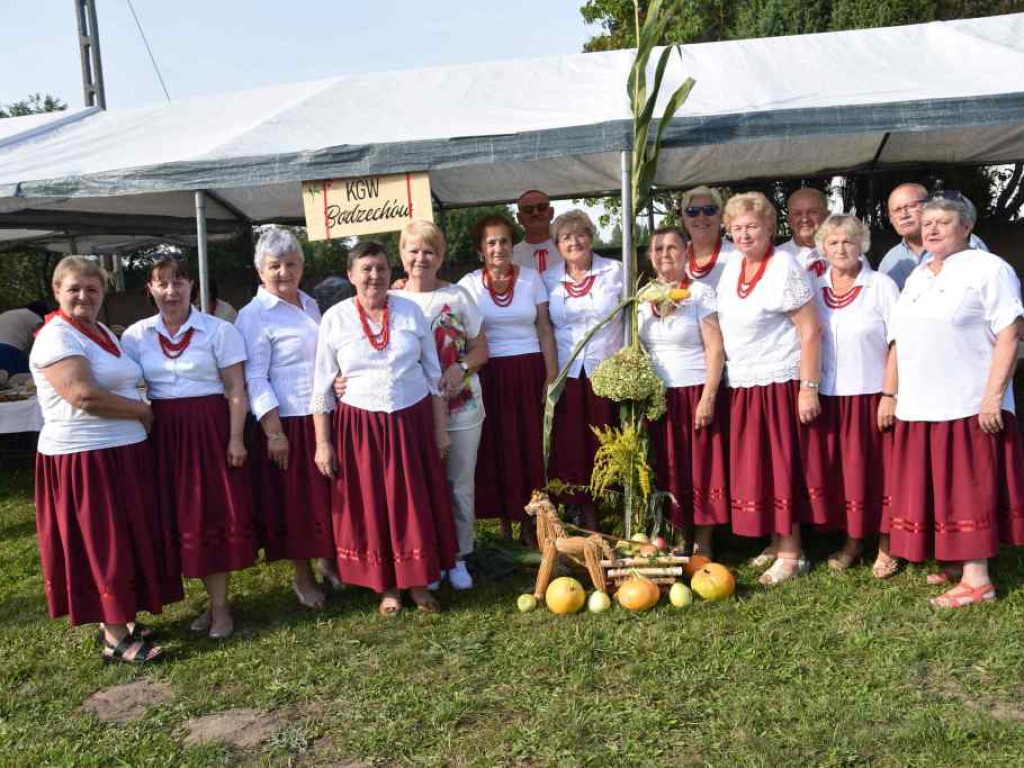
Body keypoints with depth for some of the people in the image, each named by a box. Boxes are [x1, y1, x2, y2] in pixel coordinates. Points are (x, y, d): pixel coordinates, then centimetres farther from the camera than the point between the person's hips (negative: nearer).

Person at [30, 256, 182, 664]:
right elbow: (83, 395, -24)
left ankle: (115, 619, 28)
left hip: (125, 453, 8)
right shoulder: (55, 337, -13)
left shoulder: (106, 333, 15)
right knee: (102, 545, 0)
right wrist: (142, 410, -13)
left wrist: (140, 411, 6)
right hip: (83, 458, -8)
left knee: (125, 541, 14)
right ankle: (115, 639, 10)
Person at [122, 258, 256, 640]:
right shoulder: (136, 335, 6)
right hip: (164, 433, 3)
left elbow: (236, 389, -4)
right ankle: (215, 600, 22)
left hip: (211, 429, -3)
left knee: (217, 511, 0)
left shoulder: (218, 330, -3)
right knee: (183, 517, 7)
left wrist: (236, 438, -10)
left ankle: (220, 605, 14)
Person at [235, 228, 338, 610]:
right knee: (295, 500, 5)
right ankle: (302, 576, 22)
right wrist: (274, 432, -18)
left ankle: (328, 560, 32)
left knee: (328, 494, 13)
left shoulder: (310, 303, 11)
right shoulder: (254, 315, -10)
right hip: (288, 423, -6)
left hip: (325, 417, 6)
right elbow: (255, 380, -14)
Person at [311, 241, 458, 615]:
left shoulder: (411, 311, 1)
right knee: (371, 508, 7)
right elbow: (322, 387, 0)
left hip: (413, 421, 1)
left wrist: (441, 428, 4)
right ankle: (386, 586, 23)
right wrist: (322, 443, -2)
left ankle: (418, 582, 22)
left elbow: (434, 374, 6)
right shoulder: (335, 318, -3)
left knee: (416, 504, 6)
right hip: (359, 427, -1)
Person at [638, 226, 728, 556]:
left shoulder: (700, 292, -3)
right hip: (657, 396, 4)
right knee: (669, 472, 7)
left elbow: (715, 348, -9)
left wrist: (708, 397, -15)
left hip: (695, 393, -4)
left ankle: (703, 545, 11)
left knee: (700, 469, 0)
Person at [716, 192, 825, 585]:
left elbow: (810, 331, -15)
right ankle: (776, 544, 25)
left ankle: (791, 554, 10)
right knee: (753, 467, 11)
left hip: (780, 383, -7)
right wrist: (727, 379, 17)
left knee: (782, 465, -1)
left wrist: (809, 387, -19)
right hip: (743, 386, 7)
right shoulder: (731, 269, 10)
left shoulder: (785, 269, -12)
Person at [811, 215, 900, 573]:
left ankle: (886, 547, 16)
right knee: (840, 472, 9)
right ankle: (851, 540, 24)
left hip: (872, 394, -3)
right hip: (830, 396, 3)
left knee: (877, 472, 2)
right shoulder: (814, 289, 7)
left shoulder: (881, 285, -3)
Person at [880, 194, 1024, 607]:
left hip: (969, 406, -7)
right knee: (932, 490, 10)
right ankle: (954, 563, 21)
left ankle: (977, 578, 3)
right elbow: (900, 341, 19)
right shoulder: (916, 277, 18)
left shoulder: (988, 268, -4)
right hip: (917, 408, 7)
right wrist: (889, 394, 13)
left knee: (969, 489, -3)